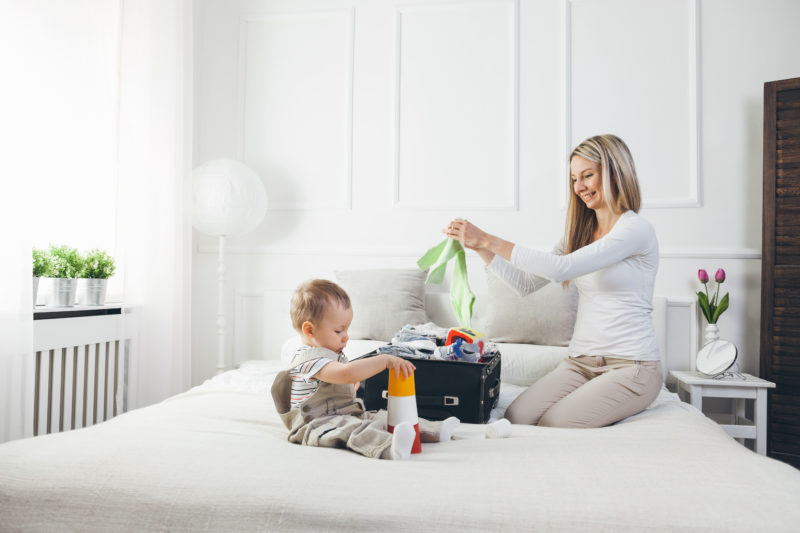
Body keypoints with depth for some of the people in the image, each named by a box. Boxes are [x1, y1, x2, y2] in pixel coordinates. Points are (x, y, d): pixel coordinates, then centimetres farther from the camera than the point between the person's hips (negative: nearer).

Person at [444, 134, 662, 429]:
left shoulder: (636, 229, -11)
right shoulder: (580, 233, 14)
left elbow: (561, 268, -23)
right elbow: (526, 285, 9)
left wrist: (488, 239, -22)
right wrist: (480, 248, -3)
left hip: (632, 365, -6)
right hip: (580, 361, 6)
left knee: (554, 424, -24)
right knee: (516, 417, -17)